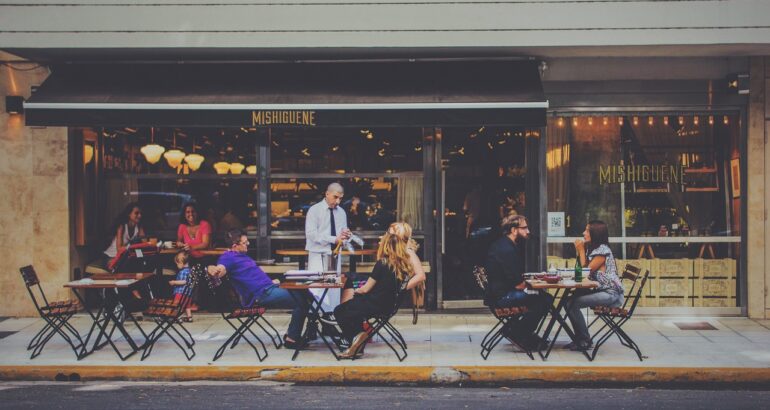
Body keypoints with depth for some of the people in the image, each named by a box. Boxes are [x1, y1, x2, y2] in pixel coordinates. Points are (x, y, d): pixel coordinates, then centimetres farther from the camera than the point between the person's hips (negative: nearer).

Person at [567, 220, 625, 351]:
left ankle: (584, 341, -9)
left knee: (573, 304, -20)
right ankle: (580, 339, 6)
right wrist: (579, 251, 5)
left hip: (611, 294, -10)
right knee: (571, 299, 1)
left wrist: (581, 251, -6)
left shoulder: (602, 250, -13)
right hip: (601, 291, 10)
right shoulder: (593, 249, 16)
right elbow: (583, 270, 11)